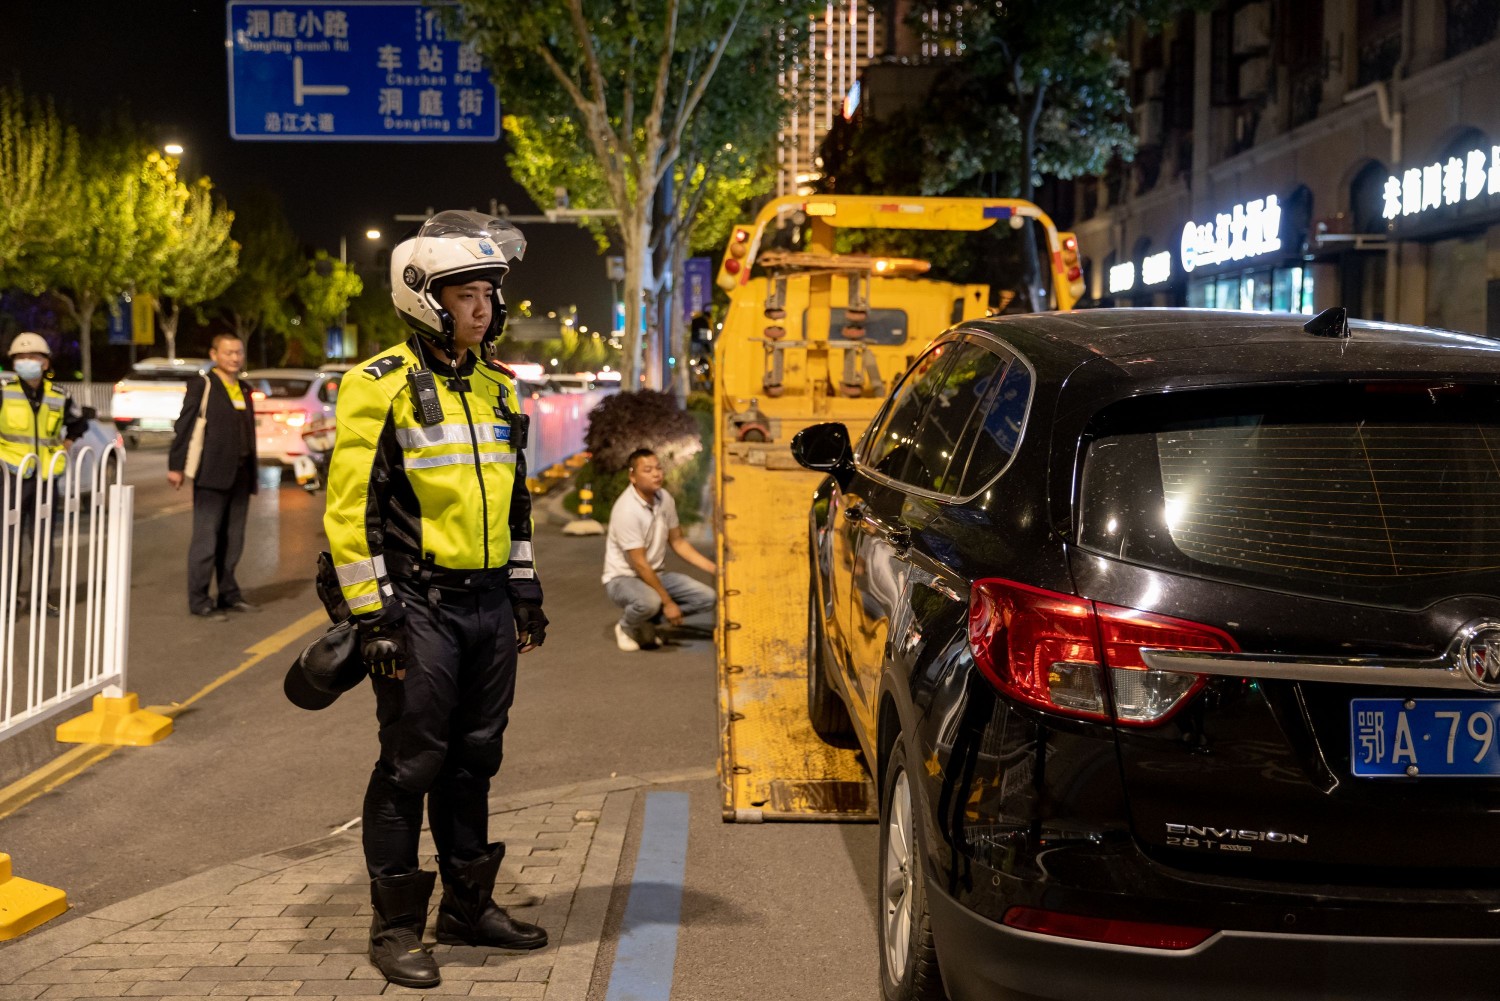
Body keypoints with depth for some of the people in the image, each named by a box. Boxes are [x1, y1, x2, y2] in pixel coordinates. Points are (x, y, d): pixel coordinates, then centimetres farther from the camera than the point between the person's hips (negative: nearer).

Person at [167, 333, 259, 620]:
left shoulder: (244, 389, 16)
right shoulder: (202, 387, -4)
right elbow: (184, 427, -8)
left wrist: (251, 474, 15)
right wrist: (176, 466, -12)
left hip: (240, 475, 7)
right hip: (211, 475, -7)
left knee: (233, 539, 12)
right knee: (206, 538, -5)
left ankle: (229, 594, 21)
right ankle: (199, 600, -1)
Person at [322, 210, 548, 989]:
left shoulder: (497, 387, 14)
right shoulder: (382, 386, -9)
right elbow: (351, 507, -12)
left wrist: (525, 588, 18)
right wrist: (372, 612, -15)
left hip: (489, 602, 7)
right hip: (418, 603, -7)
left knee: (475, 759, 14)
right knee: (410, 765, -2)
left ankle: (468, 904, 26)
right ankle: (395, 926, 10)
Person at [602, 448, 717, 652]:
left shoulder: (665, 499, -3)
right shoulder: (626, 510, -25)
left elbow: (678, 541, 10)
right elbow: (639, 564, -23)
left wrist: (714, 569, 1)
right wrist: (668, 603, -21)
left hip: (655, 574, 8)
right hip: (623, 578, -8)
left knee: (706, 597, -8)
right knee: (650, 602, -39)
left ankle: (645, 621, 7)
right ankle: (626, 627, -3)